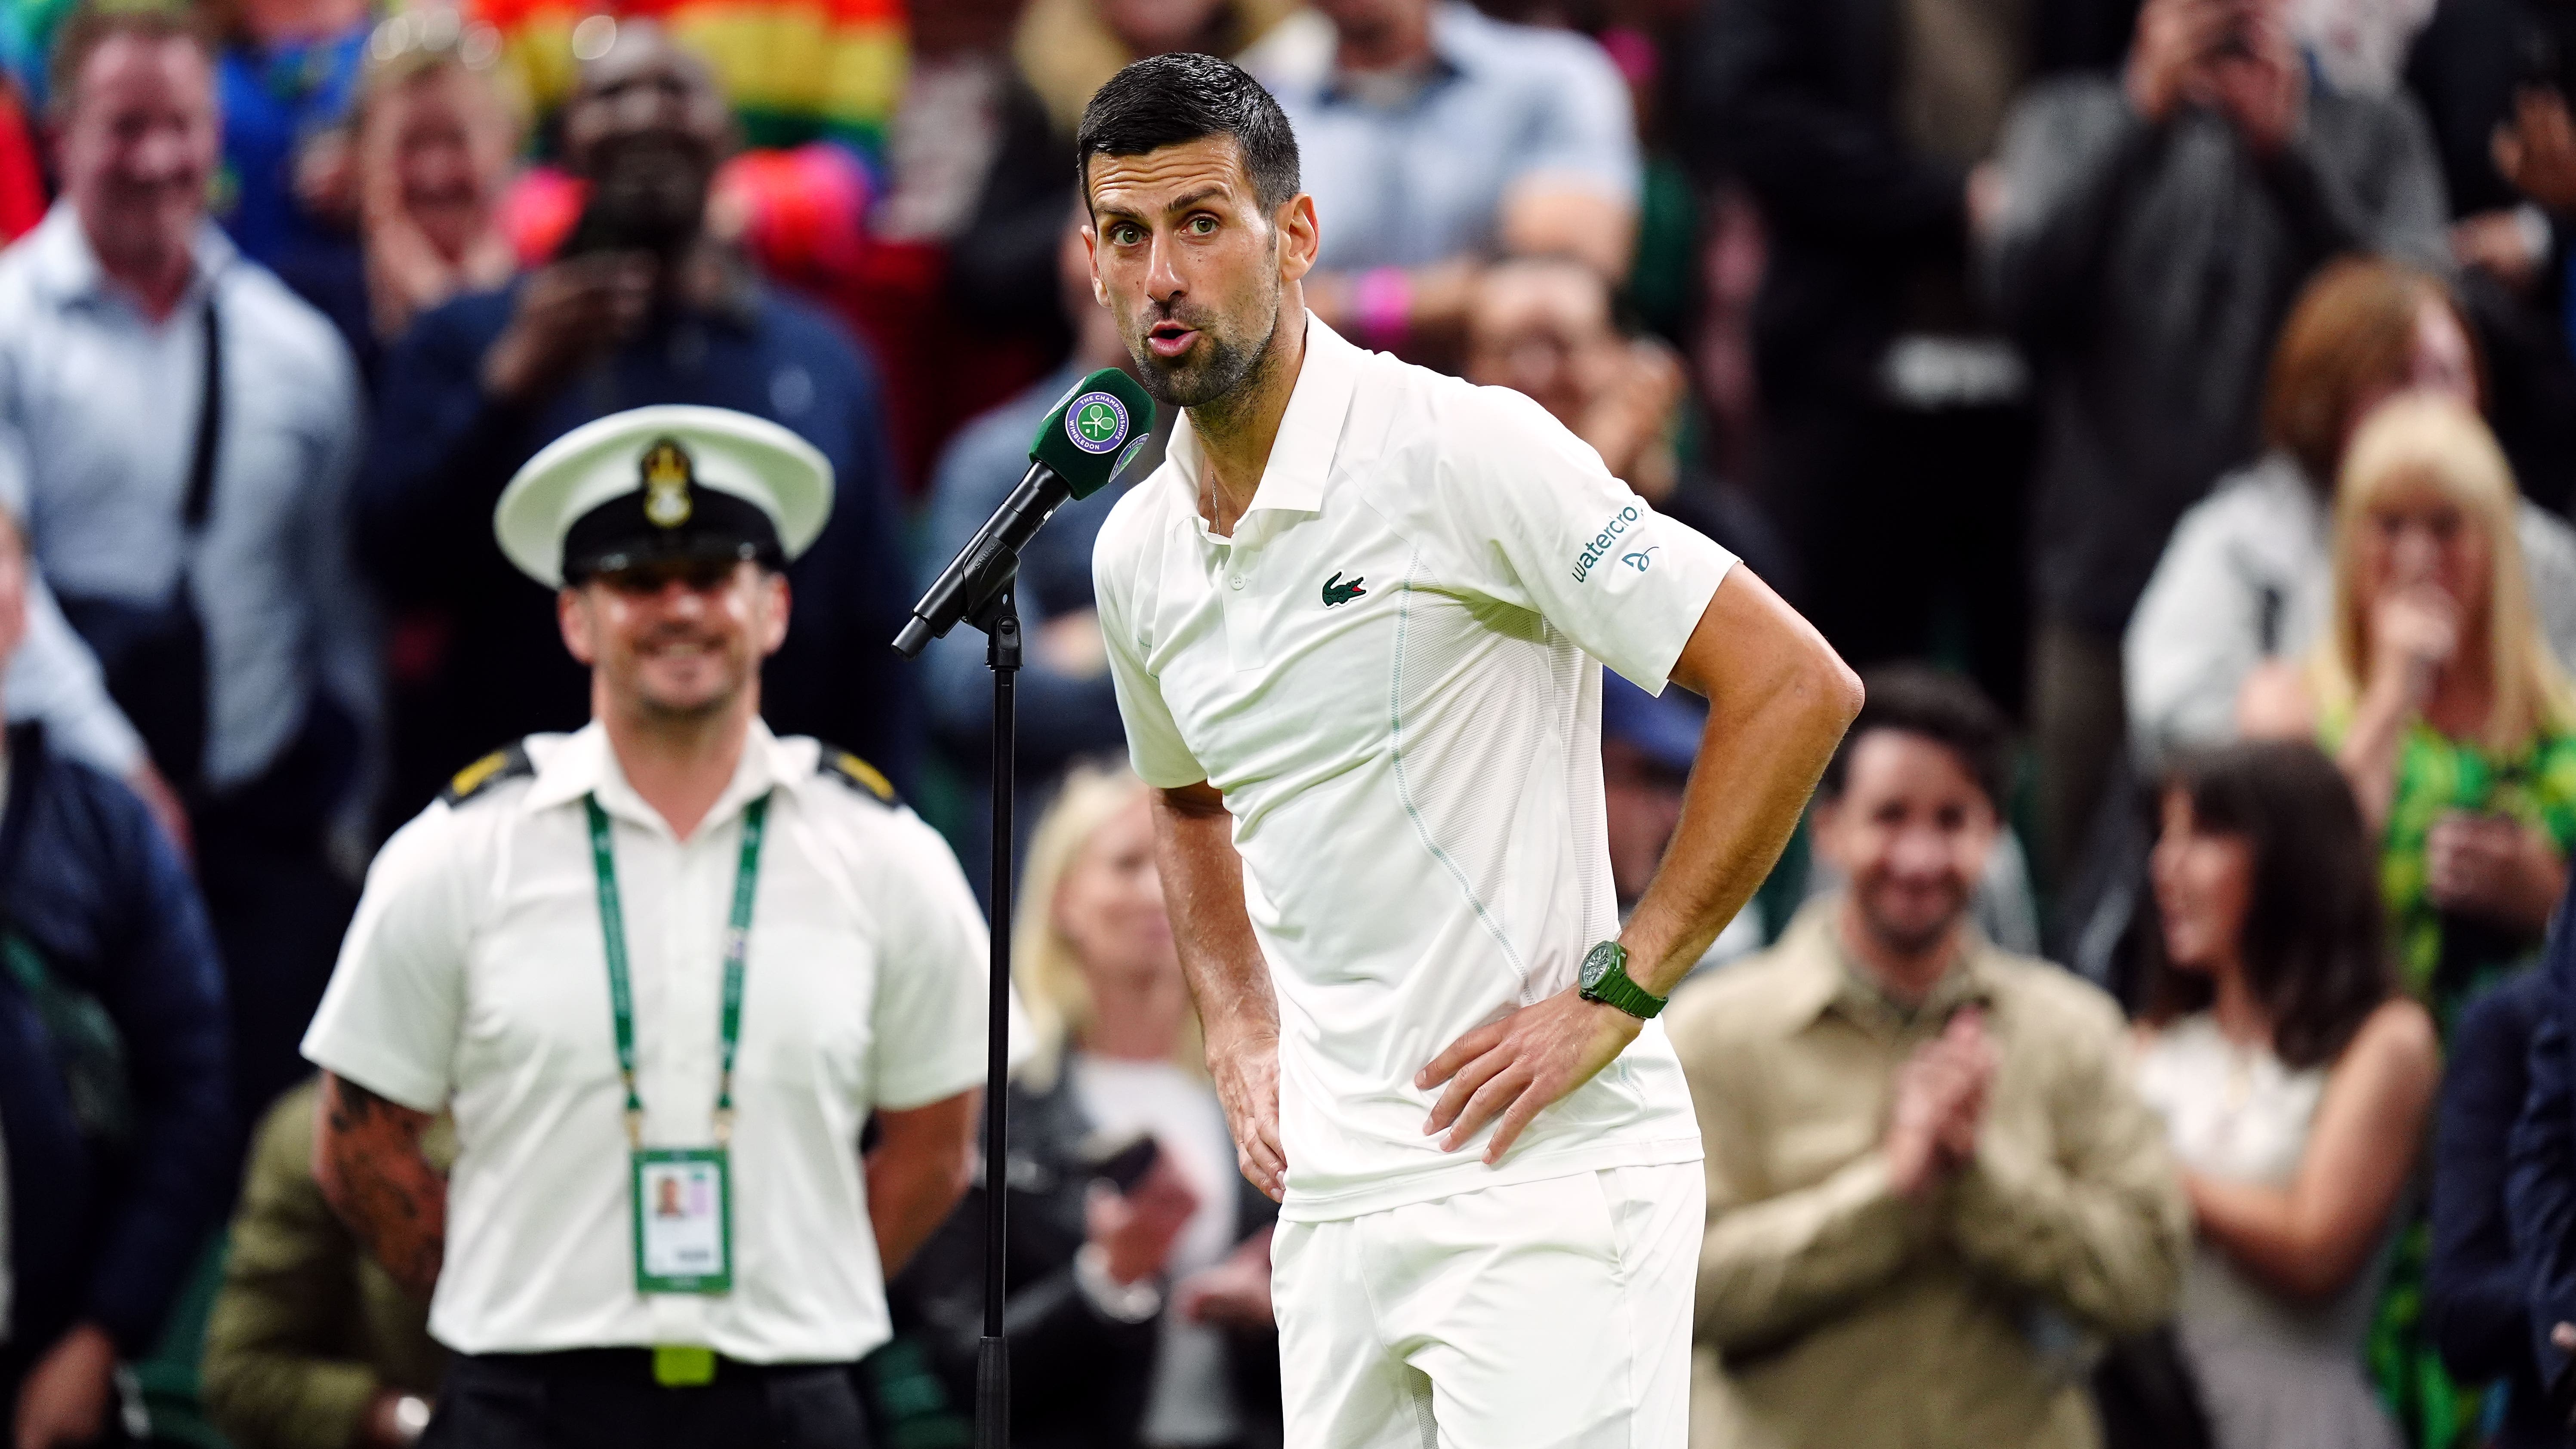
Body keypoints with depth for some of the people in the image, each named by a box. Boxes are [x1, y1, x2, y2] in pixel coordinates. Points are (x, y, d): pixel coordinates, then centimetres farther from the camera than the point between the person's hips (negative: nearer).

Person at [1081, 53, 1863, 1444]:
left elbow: (1795, 686, -14)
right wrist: (1240, 1037, 15)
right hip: (1331, 1196, 7)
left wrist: (1618, 990, -14)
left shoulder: (1463, 451, -12)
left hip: (1547, 1174, -7)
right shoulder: (1136, 553, 9)